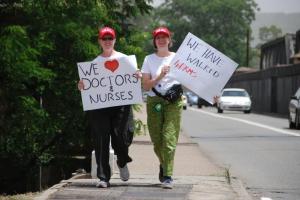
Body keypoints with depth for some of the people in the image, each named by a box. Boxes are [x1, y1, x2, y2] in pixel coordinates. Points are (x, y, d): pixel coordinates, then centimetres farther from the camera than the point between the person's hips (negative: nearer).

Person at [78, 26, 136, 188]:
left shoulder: (124, 59, 14)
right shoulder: (95, 62, 15)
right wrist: (81, 85, -9)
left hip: (120, 103, -1)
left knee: (121, 136, -9)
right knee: (101, 141, -4)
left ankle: (122, 162, 24)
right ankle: (103, 177, 0)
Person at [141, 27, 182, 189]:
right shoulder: (149, 59, 9)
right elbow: (145, 86, 2)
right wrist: (160, 76, -12)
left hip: (173, 101, -1)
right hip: (154, 102, 1)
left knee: (169, 138, -14)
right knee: (157, 139, 5)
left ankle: (168, 176, -16)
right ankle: (163, 165, 35)